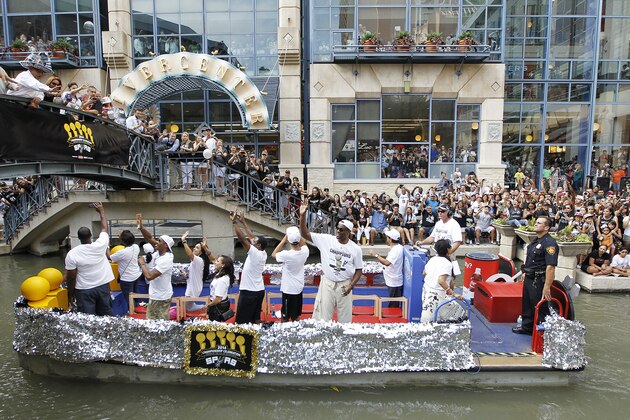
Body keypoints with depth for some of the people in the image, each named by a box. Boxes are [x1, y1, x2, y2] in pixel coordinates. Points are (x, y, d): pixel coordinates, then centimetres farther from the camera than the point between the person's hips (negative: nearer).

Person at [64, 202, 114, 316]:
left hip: (84, 290, -2)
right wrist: (101, 211, 18)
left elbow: (71, 278, -11)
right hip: (103, 286, 3)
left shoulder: (72, 254, -16)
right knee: (106, 314, 15)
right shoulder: (100, 245, -12)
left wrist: (70, 295, 2)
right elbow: (104, 228, 7)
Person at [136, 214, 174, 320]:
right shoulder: (159, 252, 1)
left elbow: (149, 276, -32)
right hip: (154, 296, 10)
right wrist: (141, 227, -15)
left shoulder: (166, 260, -27)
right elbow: (149, 238, 2)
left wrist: (142, 263, -17)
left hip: (161, 298, -10)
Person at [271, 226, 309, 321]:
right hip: (299, 288, 5)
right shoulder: (305, 251, -11)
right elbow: (304, 244, 14)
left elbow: (273, 254, -5)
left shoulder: (286, 255, -25)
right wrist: (297, 234, 3)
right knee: (296, 316, 19)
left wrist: (283, 240, -8)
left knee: (285, 318, 8)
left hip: (288, 289, -5)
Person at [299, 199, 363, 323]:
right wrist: (302, 215, -24)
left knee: (345, 317, 13)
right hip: (327, 283, 0)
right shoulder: (326, 240, -8)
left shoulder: (356, 249, -6)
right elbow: (305, 234, -12)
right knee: (322, 316, 6)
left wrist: (351, 286, -10)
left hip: (344, 285, 0)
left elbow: (359, 270, 2)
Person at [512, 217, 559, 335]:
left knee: (539, 307, 0)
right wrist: (525, 273, 24)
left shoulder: (549, 243, -21)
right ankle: (527, 327, 36)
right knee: (527, 305, 21)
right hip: (529, 279, 10)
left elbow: (550, 267, -27)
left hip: (539, 281, -10)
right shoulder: (536, 241, 11)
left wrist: (547, 287, -30)